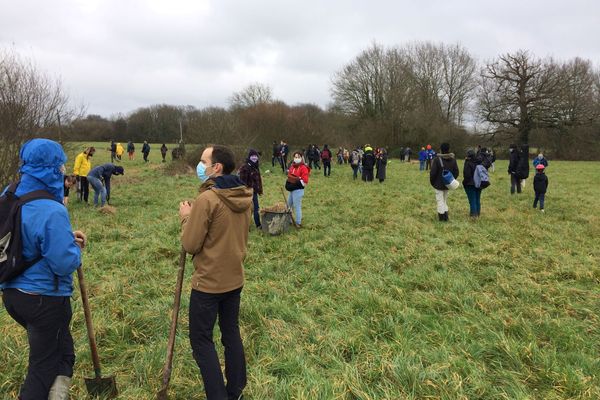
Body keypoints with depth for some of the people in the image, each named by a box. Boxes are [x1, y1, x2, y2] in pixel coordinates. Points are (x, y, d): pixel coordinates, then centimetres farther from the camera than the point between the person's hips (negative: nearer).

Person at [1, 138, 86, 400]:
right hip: (45, 299, -8)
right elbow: (65, 263, -24)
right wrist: (75, 248, -4)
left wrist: (65, 237, 7)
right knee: (44, 367, 11)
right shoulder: (51, 212, -27)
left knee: (62, 352, 27)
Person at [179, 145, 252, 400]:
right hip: (235, 278, 8)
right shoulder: (243, 196, 2)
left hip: (209, 282, -7)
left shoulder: (207, 199, -22)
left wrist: (186, 217, -2)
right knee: (231, 333, 18)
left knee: (201, 340, 7)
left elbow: (190, 245, -17)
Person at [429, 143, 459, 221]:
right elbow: (456, 172, 6)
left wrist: (432, 182, -1)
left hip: (439, 184, -5)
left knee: (440, 200, 2)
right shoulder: (453, 159, 2)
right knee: (445, 200, 18)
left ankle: (441, 216, 1)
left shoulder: (437, 159, -16)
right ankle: (445, 216, 20)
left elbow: (433, 172, -15)